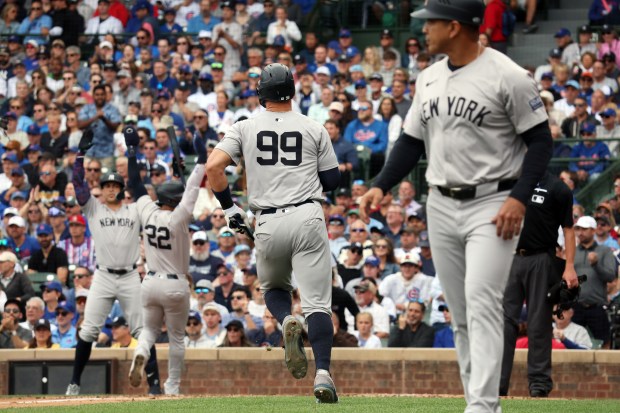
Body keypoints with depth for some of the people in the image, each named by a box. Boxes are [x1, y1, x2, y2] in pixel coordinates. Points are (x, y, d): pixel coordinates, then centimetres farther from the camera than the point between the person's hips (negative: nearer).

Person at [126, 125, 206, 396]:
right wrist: (201, 159, -12)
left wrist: (132, 150, 11)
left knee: (149, 329, 17)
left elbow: (136, 185, 6)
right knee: (177, 337, 11)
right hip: (176, 286, -4)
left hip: (150, 282, 4)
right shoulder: (178, 218, -16)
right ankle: (172, 386, 14)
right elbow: (193, 190, -16)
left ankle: (140, 355, -16)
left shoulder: (147, 212, -4)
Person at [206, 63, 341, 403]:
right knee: (317, 301, -2)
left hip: (268, 224, 1)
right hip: (307, 218, -1)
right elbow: (332, 180, 10)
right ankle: (323, 373, -17)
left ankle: (287, 321, -9)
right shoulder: (314, 129, 7)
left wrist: (228, 207, 6)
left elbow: (213, 166, -4)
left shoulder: (245, 128, 7)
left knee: (273, 287, 25)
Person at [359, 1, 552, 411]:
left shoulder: (508, 76, -11)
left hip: (493, 205, -7)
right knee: (461, 312, 8)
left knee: (482, 300, -18)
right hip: (442, 205, 7)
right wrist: (381, 186, 4)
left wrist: (520, 197, -19)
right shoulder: (429, 78, 10)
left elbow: (540, 139, -9)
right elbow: (412, 141, 17)